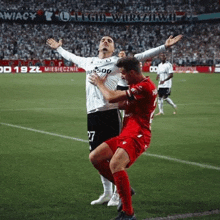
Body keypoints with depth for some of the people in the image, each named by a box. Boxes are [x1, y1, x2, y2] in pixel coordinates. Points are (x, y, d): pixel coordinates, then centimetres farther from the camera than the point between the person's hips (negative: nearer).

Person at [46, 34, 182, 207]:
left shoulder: (118, 61, 6)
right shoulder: (89, 62, 20)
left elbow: (142, 56, 0)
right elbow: (71, 57, 39)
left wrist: (164, 47, -8)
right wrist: (59, 48, 51)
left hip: (110, 113, -5)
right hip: (92, 114, 5)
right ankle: (107, 193, 25)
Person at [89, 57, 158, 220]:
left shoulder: (144, 86, -17)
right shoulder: (137, 85, 17)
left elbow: (111, 98, -16)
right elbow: (123, 105, 23)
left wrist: (100, 84, 4)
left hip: (137, 136, -11)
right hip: (126, 134, 11)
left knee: (115, 164, -31)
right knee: (94, 157, 5)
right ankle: (125, 189, 16)